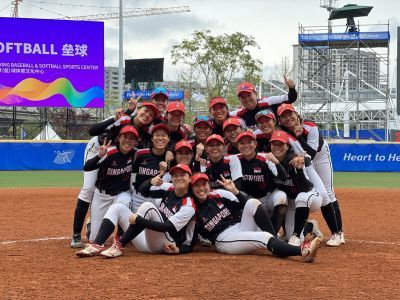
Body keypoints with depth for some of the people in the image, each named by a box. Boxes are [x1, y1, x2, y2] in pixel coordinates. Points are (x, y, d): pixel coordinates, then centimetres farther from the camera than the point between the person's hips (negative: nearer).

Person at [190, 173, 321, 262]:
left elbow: (245, 205, 2)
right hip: (224, 240, -5)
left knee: (252, 203, -21)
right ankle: (302, 251, -52)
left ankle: (277, 244, -23)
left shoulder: (219, 194, 8)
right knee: (264, 237, -30)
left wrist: (234, 191, -13)